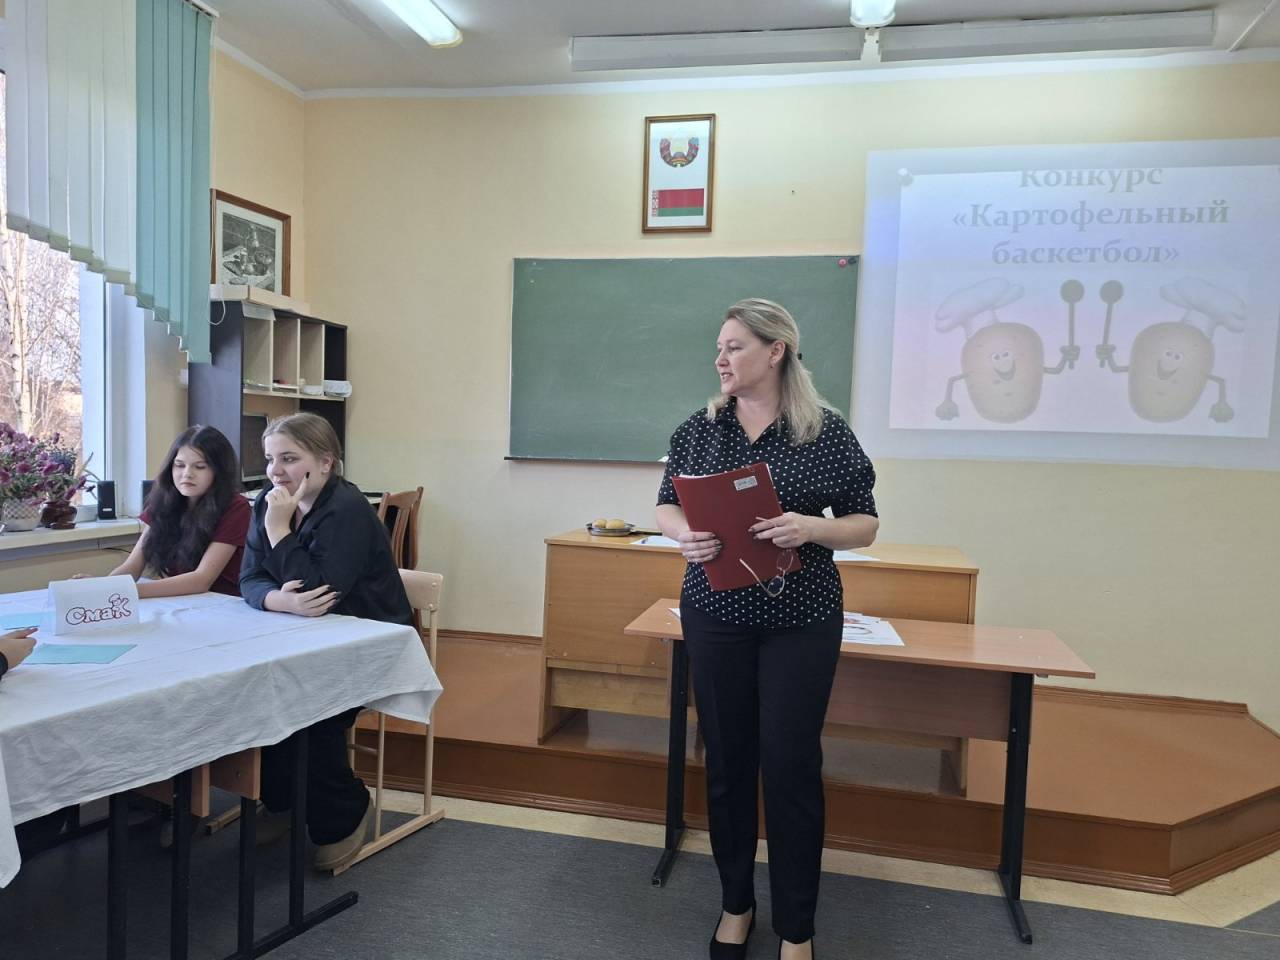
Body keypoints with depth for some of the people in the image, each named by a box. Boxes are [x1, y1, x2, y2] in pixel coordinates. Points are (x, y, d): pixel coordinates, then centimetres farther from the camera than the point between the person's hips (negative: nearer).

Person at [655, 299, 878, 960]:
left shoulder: (826, 432, -5)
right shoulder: (698, 429, 2)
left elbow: (865, 525, -2)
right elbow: (667, 506, 7)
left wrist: (811, 528, -22)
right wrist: (685, 535, -16)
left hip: (801, 619, -2)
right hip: (716, 613, 3)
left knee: (791, 765, 2)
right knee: (726, 760, 11)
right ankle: (736, 904, 32)